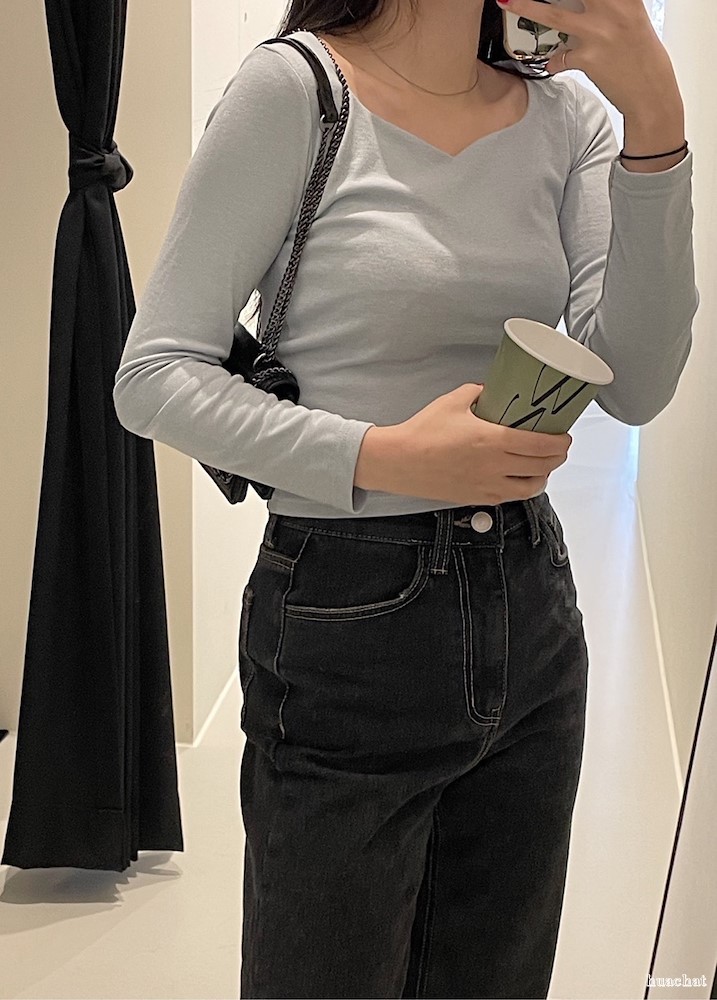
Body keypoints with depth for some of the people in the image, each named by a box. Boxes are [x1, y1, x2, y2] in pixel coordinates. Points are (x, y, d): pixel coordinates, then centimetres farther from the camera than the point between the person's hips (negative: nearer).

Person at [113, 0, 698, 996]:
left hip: (532, 605, 5)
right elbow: (154, 377, -11)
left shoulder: (565, 115, 3)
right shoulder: (293, 87, -10)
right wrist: (382, 457, -23)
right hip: (350, 623, -5)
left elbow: (635, 384, -9)